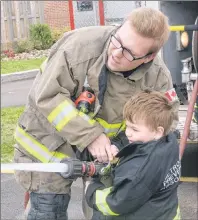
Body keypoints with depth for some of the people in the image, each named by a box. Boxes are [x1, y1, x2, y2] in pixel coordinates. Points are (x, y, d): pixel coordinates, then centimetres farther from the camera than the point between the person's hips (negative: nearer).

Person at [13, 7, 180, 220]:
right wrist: (89, 136, -32)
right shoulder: (81, 43, -30)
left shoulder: (157, 76, -18)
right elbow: (48, 96, -28)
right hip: (48, 141, -3)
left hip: (99, 147, 4)